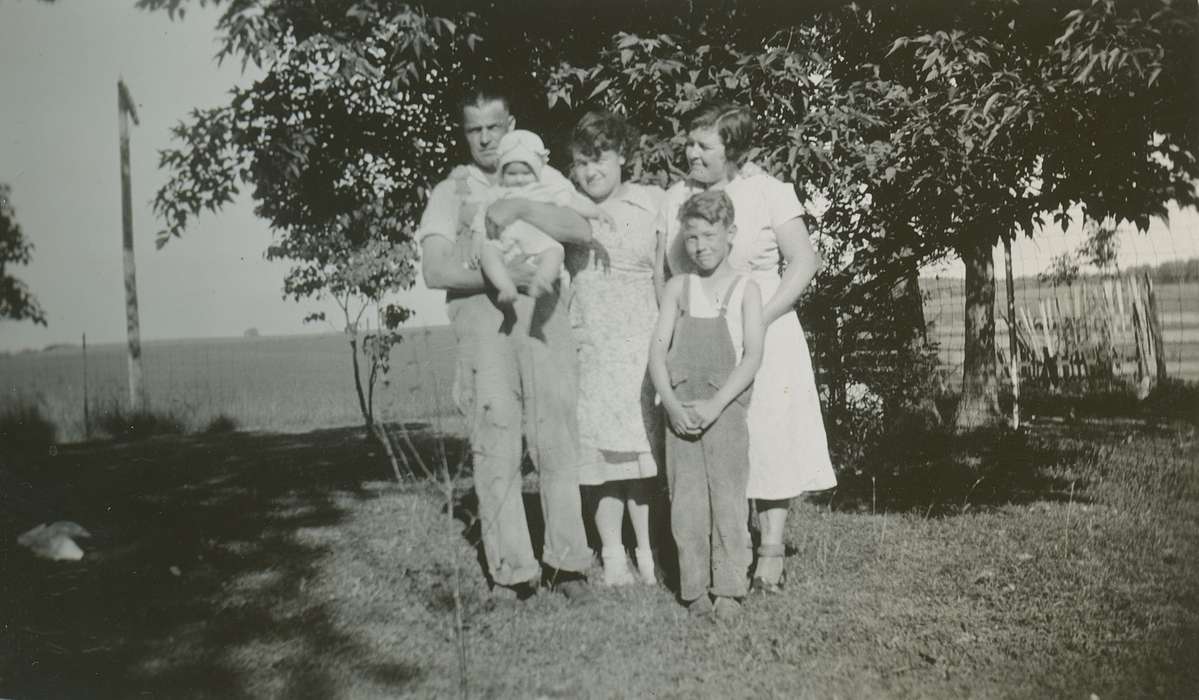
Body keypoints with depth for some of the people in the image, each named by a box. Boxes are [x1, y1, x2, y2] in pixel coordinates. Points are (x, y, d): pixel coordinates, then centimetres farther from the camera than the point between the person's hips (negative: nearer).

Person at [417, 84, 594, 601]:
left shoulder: (543, 180, 14)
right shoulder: (450, 192, 11)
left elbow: (582, 232, -2)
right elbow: (434, 270, -1)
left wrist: (522, 209, -14)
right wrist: (496, 274, -15)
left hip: (544, 315, 1)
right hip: (483, 324, -1)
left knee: (557, 442, 0)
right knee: (495, 450, -3)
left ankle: (567, 562, 9)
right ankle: (512, 571, 5)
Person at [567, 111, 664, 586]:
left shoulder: (651, 203, 4)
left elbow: (667, 275, 5)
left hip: (640, 342, -1)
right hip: (587, 346, 1)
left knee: (641, 447, 0)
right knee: (598, 448, 2)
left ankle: (647, 553, 12)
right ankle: (612, 555, 14)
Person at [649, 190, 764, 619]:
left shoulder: (745, 289, 4)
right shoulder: (677, 287, 11)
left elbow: (753, 356, -4)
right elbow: (657, 351, 5)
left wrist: (715, 405, -14)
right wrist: (671, 403, -10)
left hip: (725, 408, -2)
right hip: (680, 412, 2)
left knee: (728, 498, -3)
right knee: (685, 500, 2)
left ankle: (728, 589, 5)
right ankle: (694, 588, 10)